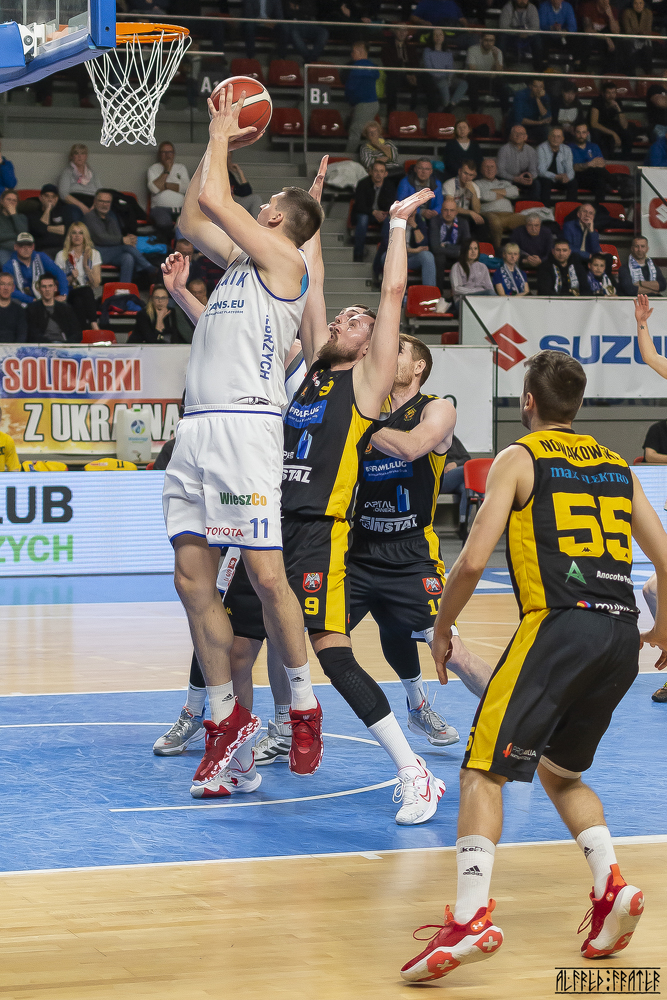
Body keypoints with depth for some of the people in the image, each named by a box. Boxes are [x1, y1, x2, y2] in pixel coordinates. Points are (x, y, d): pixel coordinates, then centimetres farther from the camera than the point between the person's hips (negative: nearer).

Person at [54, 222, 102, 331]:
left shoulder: (94, 254, 13)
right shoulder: (61, 255, 11)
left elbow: (96, 283, 5)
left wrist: (86, 266, -5)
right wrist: (70, 278, -10)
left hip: (90, 296, 1)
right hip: (69, 296, -1)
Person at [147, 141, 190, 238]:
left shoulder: (181, 168, 21)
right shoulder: (153, 169, 14)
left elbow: (186, 187, 3)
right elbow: (154, 188, -5)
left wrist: (165, 185, -2)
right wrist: (166, 171, -1)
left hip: (181, 208, 2)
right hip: (160, 207, -2)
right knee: (164, 223, -37)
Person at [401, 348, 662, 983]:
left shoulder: (518, 459, 5)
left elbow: (473, 560, -4)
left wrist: (442, 628, 10)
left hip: (559, 625, -6)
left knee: (482, 770, -3)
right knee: (560, 771, 24)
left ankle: (471, 918, -18)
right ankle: (611, 888, 6)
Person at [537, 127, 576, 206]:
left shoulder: (567, 150, 2)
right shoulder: (542, 148, -11)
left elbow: (570, 170, -1)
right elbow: (541, 171, -19)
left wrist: (567, 177, -28)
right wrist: (557, 177, -34)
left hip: (560, 179, 3)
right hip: (545, 178, -3)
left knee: (573, 182, -24)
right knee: (546, 182, -36)